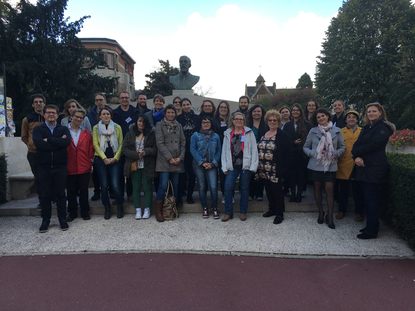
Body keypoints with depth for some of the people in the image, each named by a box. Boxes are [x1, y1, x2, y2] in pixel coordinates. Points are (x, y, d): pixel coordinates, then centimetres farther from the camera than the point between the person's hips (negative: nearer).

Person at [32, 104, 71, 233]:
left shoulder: (64, 129, 9)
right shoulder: (38, 129, 7)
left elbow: (66, 142, -13)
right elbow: (39, 144, -13)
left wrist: (48, 140, -11)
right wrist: (58, 142, -12)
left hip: (60, 166, 0)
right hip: (44, 167, 0)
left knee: (61, 194, 5)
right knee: (44, 195, 5)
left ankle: (62, 219, 17)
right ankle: (45, 220, 18)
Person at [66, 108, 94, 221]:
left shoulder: (86, 133, 7)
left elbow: (90, 148, 8)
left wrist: (91, 162, 3)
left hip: (84, 167, 1)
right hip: (69, 168, -1)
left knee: (84, 191, 8)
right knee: (71, 192, 10)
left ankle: (85, 212, 21)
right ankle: (72, 212, 24)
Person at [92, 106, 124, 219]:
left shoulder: (117, 127, 5)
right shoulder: (96, 128, 6)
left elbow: (121, 144, 2)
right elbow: (95, 145, 0)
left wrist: (115, 158, -7)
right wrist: (104, 158, -9)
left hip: (114, 159, -1)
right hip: (100, 159, 1)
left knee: (115, 185, -8)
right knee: (104, 185, 1)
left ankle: (120, 207, 14)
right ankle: (107, 208, 18)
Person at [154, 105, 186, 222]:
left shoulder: (178, 126, 15)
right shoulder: (160, 125, 3)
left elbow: (183, 143, 11)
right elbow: (160, 143, -6)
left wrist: (180, 157, -2)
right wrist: (169, 158, -11)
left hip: (177, 161, 4)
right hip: (164, 161, -4)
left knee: (176, 186, 5)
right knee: (163, 185, -10)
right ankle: (158, 211, 3)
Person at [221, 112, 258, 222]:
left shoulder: (249, 133, 2)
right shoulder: (228, 133, 9)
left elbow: (254, 150, -2)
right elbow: (224, 151, 7)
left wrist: (253, 166, -8)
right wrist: (225, 167, 0)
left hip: (245, 165, -1)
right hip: (232, 166, 2)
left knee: (244, 189, 8)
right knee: (228, 188, -6)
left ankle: (243, 212, 21)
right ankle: (228, 212, 9)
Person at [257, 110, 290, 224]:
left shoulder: (282, 135, -7)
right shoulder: (263, 134, 11)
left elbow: (284, 154, -12)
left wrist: (282, 170, -17)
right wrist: (259, 167, 9)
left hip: (275, 170, -6)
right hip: (264, 170, 6)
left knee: (277, 190, 2)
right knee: (268, 190, 15)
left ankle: (279, 213, 13)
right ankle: (272, 209, 31)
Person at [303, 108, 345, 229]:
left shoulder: (336, 131, 2)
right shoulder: (313, 131, 1)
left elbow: (342, 147, 7)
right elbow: (305, 147, 5)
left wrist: (335, 154, -11)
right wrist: (313, 153, -12)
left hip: (330, 165, -1)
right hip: (315, 165, 1)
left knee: (329, 189, -5)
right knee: (317, 188, 9)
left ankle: (330, 216, 7)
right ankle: (320, 212, 26)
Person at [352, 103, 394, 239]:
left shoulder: (384, 127, -5)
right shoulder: (366, 128, 18)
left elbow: (373, 145, -17)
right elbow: (357, 144, 7)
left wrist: (357, 153, -6)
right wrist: (356, 157, -12)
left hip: (376, 168, -7)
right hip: (363, 167, 8)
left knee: (373, 200, -4)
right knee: (366, 198, 11)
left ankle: (372, 231, 4)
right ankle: (370, 226, 22)